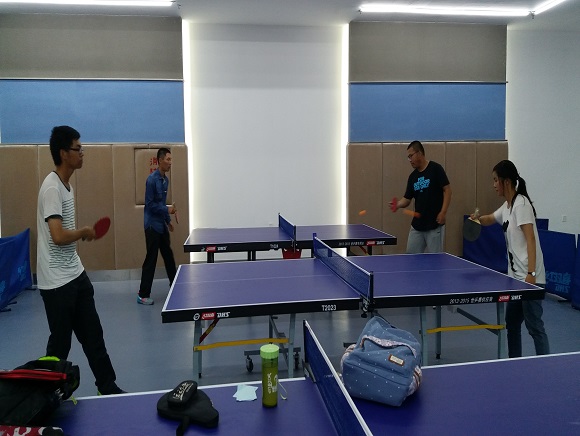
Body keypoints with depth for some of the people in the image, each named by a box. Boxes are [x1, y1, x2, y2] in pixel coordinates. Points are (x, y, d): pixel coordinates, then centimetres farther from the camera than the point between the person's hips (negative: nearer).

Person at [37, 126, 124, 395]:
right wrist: (84, 232, -12)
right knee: (60, 343, 7)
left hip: (76, 274, 9)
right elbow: (58, 236, -28)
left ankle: (108, 388, 24)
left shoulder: (67, 185, 11)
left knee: (93, 335, 13)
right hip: (57, 282, -8)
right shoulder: (52, 187, -19)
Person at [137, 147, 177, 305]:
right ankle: (143, 295, 5)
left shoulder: (165, 180, 11)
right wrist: (167, 209, -19)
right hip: (152, 225, -8)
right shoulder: (152, 179, -15)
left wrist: (168, 220, 19)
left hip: (162, 225, 8)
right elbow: (150, 204, -17)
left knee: (168, 256, 16)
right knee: (151, 260, -4)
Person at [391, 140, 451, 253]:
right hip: (416, 225, 6)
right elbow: (407, 199, 10)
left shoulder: (435, 168, -7)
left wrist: (443, 212, -17)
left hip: (434, 225, -6)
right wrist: (398, 204, -12)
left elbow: (447, 190, -9)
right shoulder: (412, 176, 10)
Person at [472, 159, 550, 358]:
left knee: (534, 325, -6)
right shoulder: (506, 206, 13)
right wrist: (478, 217, 7)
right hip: (515, 276, 9)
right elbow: (489, 219, 31)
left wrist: (531, 273, -26)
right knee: (511, 322, 16)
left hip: (529, 277, -9)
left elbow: (530, 239, -20)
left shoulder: (521, 203, -12)